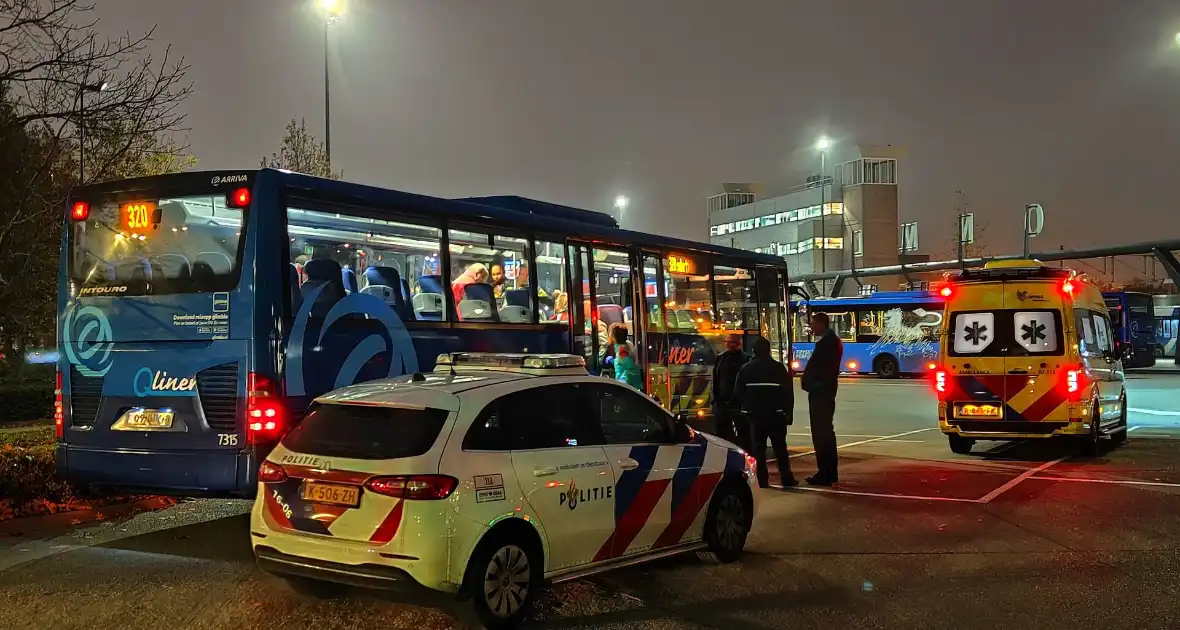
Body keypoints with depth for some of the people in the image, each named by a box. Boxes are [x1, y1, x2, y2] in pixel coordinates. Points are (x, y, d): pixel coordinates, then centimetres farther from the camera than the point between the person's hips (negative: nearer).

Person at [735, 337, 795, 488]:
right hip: (775, 414, -1)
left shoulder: (745, 369, 2)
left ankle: (762, 480, 2)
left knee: (758, 448, 6)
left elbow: (738, 393, 3)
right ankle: (787, 478, 8)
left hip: (753, 414, 1)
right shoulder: (778, 368, -4)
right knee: (780, 447, 8)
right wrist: (787, 412, 4)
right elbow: (788, 392, -3)